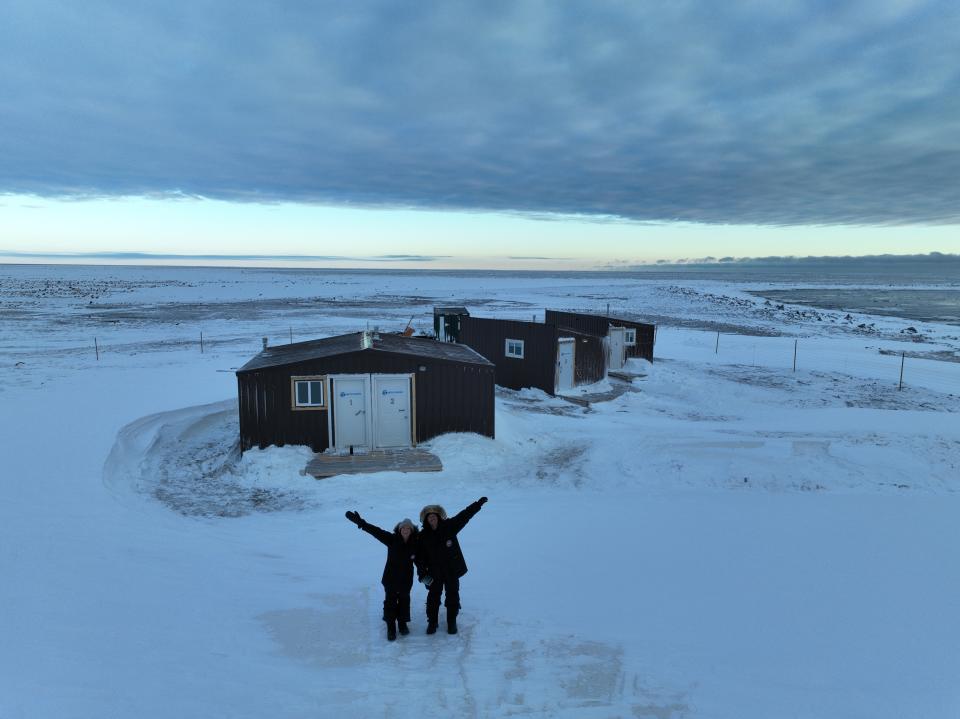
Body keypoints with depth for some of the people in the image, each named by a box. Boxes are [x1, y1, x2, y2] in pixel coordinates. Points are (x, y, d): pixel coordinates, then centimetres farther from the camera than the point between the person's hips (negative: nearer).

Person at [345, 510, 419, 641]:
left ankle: (403, 624, 35)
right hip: (391, 578, -1)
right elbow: (376, 531, -23)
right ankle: (391, 627, 21)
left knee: (404, 601, 15)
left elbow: (419, 559, 1)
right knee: (390, 601, 6)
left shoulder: (415, 544, -13)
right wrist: (360, 522, -29)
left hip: (406, 579, 1)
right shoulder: (392, 539, -16)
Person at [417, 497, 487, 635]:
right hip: (434, 572, 0)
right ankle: (432, 621, 27)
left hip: (452, 570, 0)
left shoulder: (449, 526, -9)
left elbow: (464, 515, -8)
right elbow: (420, 556, -4)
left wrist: (478, 504, -10)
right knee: (433, 596, 9)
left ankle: (452, 622, 28)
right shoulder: (423, 536, -8)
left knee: (452, 596, 11)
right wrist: (422, 572, -10)